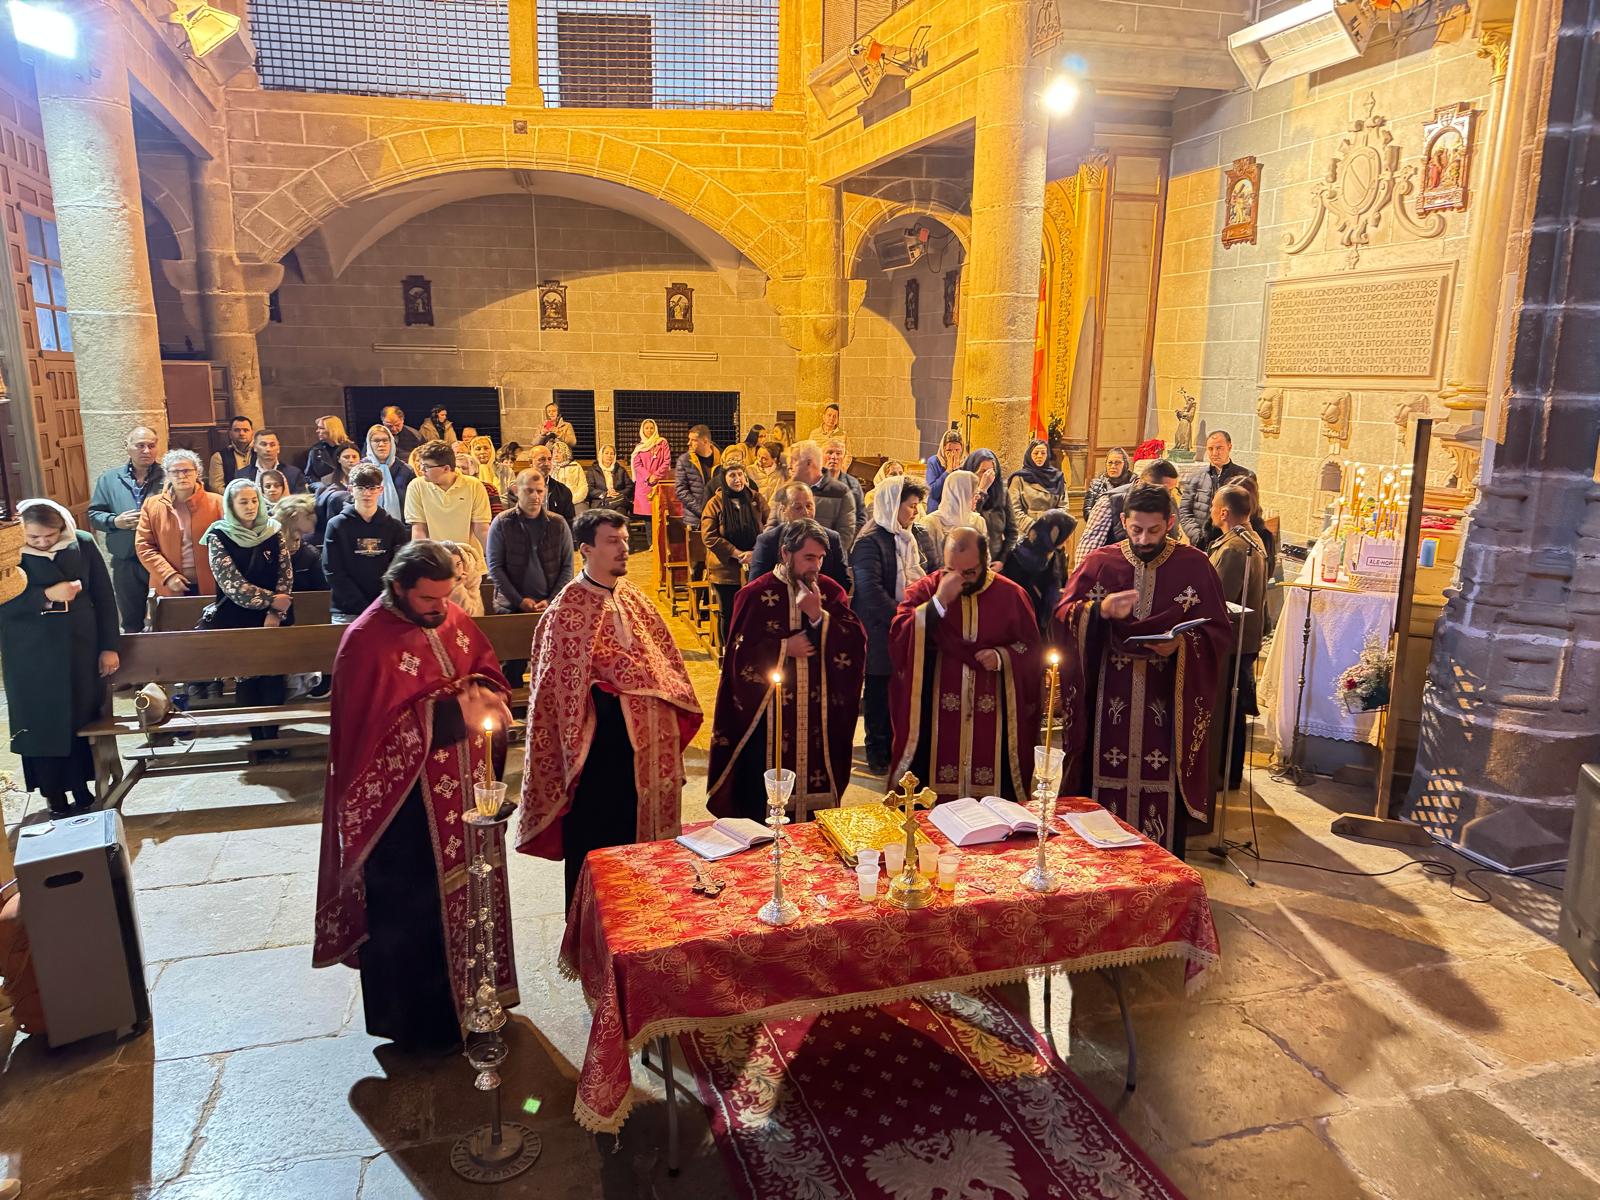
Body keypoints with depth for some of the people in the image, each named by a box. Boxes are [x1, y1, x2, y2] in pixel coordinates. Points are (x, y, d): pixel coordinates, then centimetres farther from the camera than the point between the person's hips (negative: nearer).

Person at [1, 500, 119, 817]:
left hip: (80, 650, 2)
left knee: (83, 721, 9)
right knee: (41, 726, 5)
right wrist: (46, 596, -22)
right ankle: (54, 799, 19)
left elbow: (104, 596, 2)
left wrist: (109, 647, 1)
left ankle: (82, 792, 24)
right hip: (31, 659, -1)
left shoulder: (83, 544, -4)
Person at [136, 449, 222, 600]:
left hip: (211, 587, -1)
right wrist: (168, 575, -9)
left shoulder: (216, 502, 3)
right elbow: (143, 546, 3)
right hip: (168, 588, 1)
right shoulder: (152, 505, 7)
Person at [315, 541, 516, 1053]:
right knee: (412, 910, 7)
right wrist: (450, 713, -26)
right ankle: (417, 1022, 26)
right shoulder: (366, 641, -19)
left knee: (467, 891, 20)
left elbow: (488, 671, 12)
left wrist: (482, 695, -10)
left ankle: (469, 996, 40)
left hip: (463, 788, 7)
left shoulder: (454, 620, 0)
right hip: (405, 800, -7)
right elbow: (375, 730, -22)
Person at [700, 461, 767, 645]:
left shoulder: (756, 499, 3)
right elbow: (709, 536, -11)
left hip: (754, 567, 1)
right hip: (726, 568, -1)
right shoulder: (715, 503, -3)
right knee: (727, 614, 8)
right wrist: (738, 554, -16)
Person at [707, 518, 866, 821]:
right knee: (765, 798, 4)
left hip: (820, 714, 3)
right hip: (768, 713, -3)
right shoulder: (756, 594, -5)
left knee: (816, 786, 11)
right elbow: (740, 655, -8)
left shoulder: (830, 592, 4)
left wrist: (819, 616, -19)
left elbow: (857, 641, -8)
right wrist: (785, 648, -14)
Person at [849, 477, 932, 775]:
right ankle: (878, 756, 19)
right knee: (880, 696, 7)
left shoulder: (918, 535, 9)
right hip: (882, 633, -6)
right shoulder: (869, 541, -13)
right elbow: (870, 591, -21)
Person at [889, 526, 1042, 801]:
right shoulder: (923, 591, 0)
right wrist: (939, 601, -21)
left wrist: (1003, 657, -13)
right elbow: (898, 640, -14)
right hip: (935, 716, -1)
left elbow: (1031, 649, 8)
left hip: (992, 719, 1)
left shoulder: (1011, 595, 3)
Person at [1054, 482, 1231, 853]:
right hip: (1109, 701, 1)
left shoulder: (1195, 566, 3)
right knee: (1106, 781, 4)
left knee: (1161, 787, 2)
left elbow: (1217, 629, 1)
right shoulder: (1099, 562, 5)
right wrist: (1100, 610, -22)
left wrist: (1182, 643, -18)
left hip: (1167, 701, -1)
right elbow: (1063, 616, -3)